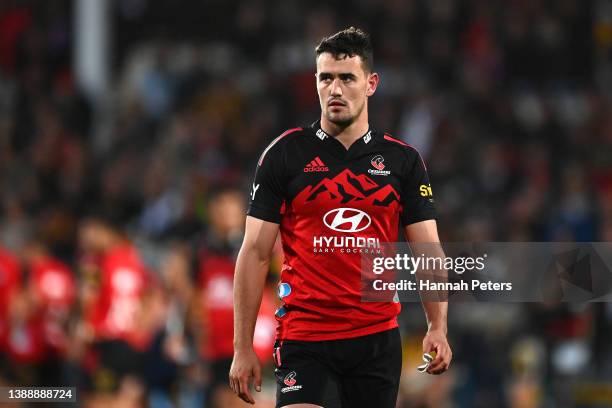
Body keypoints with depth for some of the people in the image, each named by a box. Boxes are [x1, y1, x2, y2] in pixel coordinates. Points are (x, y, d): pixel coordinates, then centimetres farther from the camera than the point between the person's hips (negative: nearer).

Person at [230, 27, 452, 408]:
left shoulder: (403, 159, 6)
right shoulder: (285, 153, 1)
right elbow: (256, 253, 1)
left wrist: (438, 327, -11)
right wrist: (243, 347, -4)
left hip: (378, 336, 2)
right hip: (303, 331, -2)